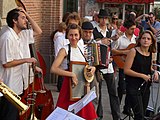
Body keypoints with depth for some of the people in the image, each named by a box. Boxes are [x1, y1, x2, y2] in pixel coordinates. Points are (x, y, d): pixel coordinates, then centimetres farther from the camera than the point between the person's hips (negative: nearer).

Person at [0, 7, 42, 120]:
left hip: (18, 85, 9)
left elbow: (38, 31, 17)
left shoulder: (22, 34, 6)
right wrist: (26, 60, -15)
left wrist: (28, 15, 6)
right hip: (10, 87, -9)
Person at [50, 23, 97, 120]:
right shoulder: (65, 50, -9)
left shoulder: (82, 50, 9)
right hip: (70, 87, -6)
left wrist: (93, 68, -2)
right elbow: (53, 69, -21)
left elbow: (87, 67, 21)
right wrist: (71, 74, -26)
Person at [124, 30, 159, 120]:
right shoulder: (134, 51, -10)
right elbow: (126, 70, -13)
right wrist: (142, 75, -15)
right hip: (133, 87, -6)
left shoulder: (150, 53, 7)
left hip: (145, 87, 6)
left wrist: (154, 71, 3)